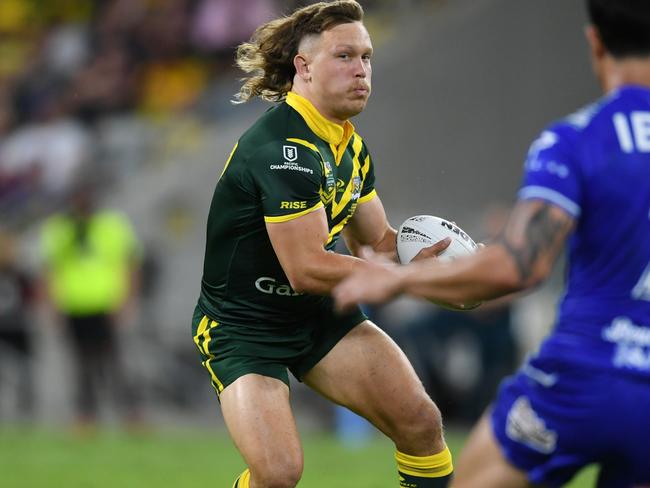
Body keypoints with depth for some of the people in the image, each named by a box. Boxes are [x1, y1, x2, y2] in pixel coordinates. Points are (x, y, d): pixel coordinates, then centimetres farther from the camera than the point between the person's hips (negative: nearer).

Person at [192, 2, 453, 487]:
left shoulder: (349, 142, 4)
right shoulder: (283, 149, -26)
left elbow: (379, 241, 8)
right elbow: (307, 269, -29)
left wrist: (429, 254, -13)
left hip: (323, 317, 8)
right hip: (242, 327, -8)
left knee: (422, 422, -6)